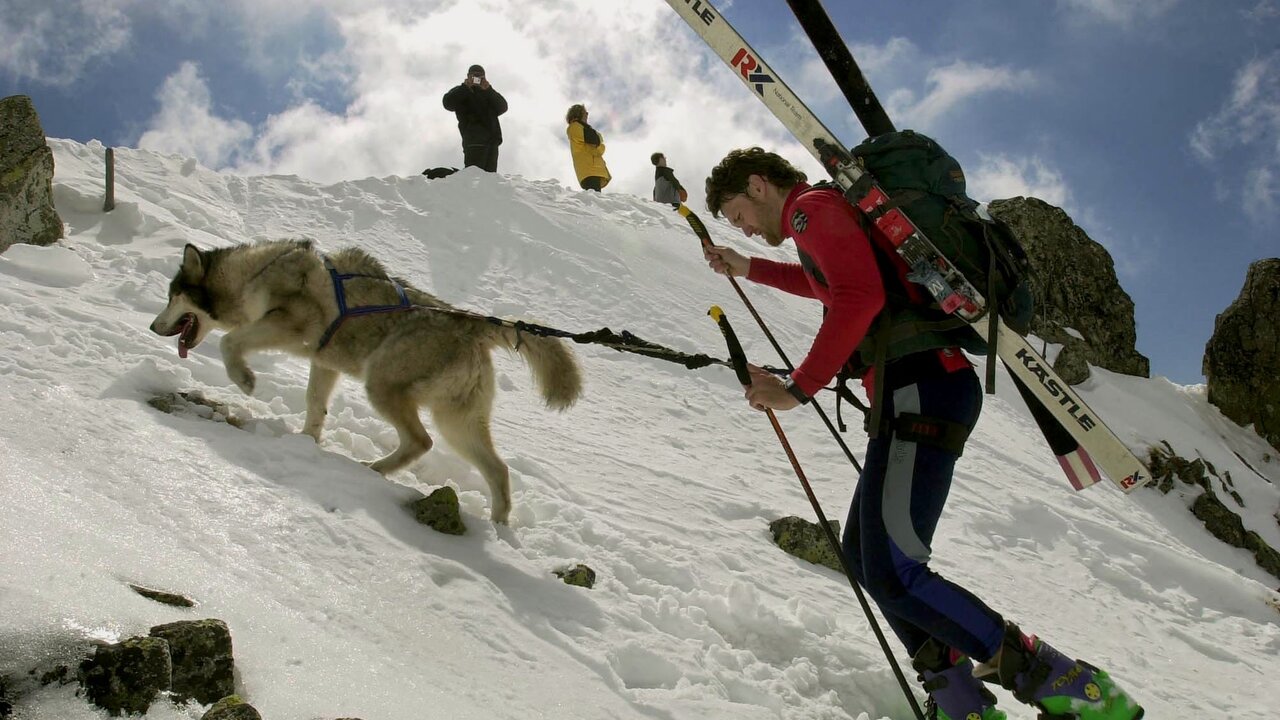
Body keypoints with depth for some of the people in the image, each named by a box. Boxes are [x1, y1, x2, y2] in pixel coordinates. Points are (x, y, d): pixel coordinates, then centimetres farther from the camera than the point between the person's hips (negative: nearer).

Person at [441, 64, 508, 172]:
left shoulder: (489, 94, 29)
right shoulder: (461, 92, 21)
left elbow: (503, 107, 10)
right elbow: (448, 103, 0)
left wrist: (488, 90, -3)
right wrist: (466, 87, -6)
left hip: (492, 138, 4)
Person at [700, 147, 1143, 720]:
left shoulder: (813, 207, -3)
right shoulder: (825, 220, 27)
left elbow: (858, 298, -20)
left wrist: (797, 389, -16)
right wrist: (748, 270, 53)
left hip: (920, 389, -11)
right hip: (918, 389, 11)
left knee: (894, 574, -18)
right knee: (864, 555, 15)